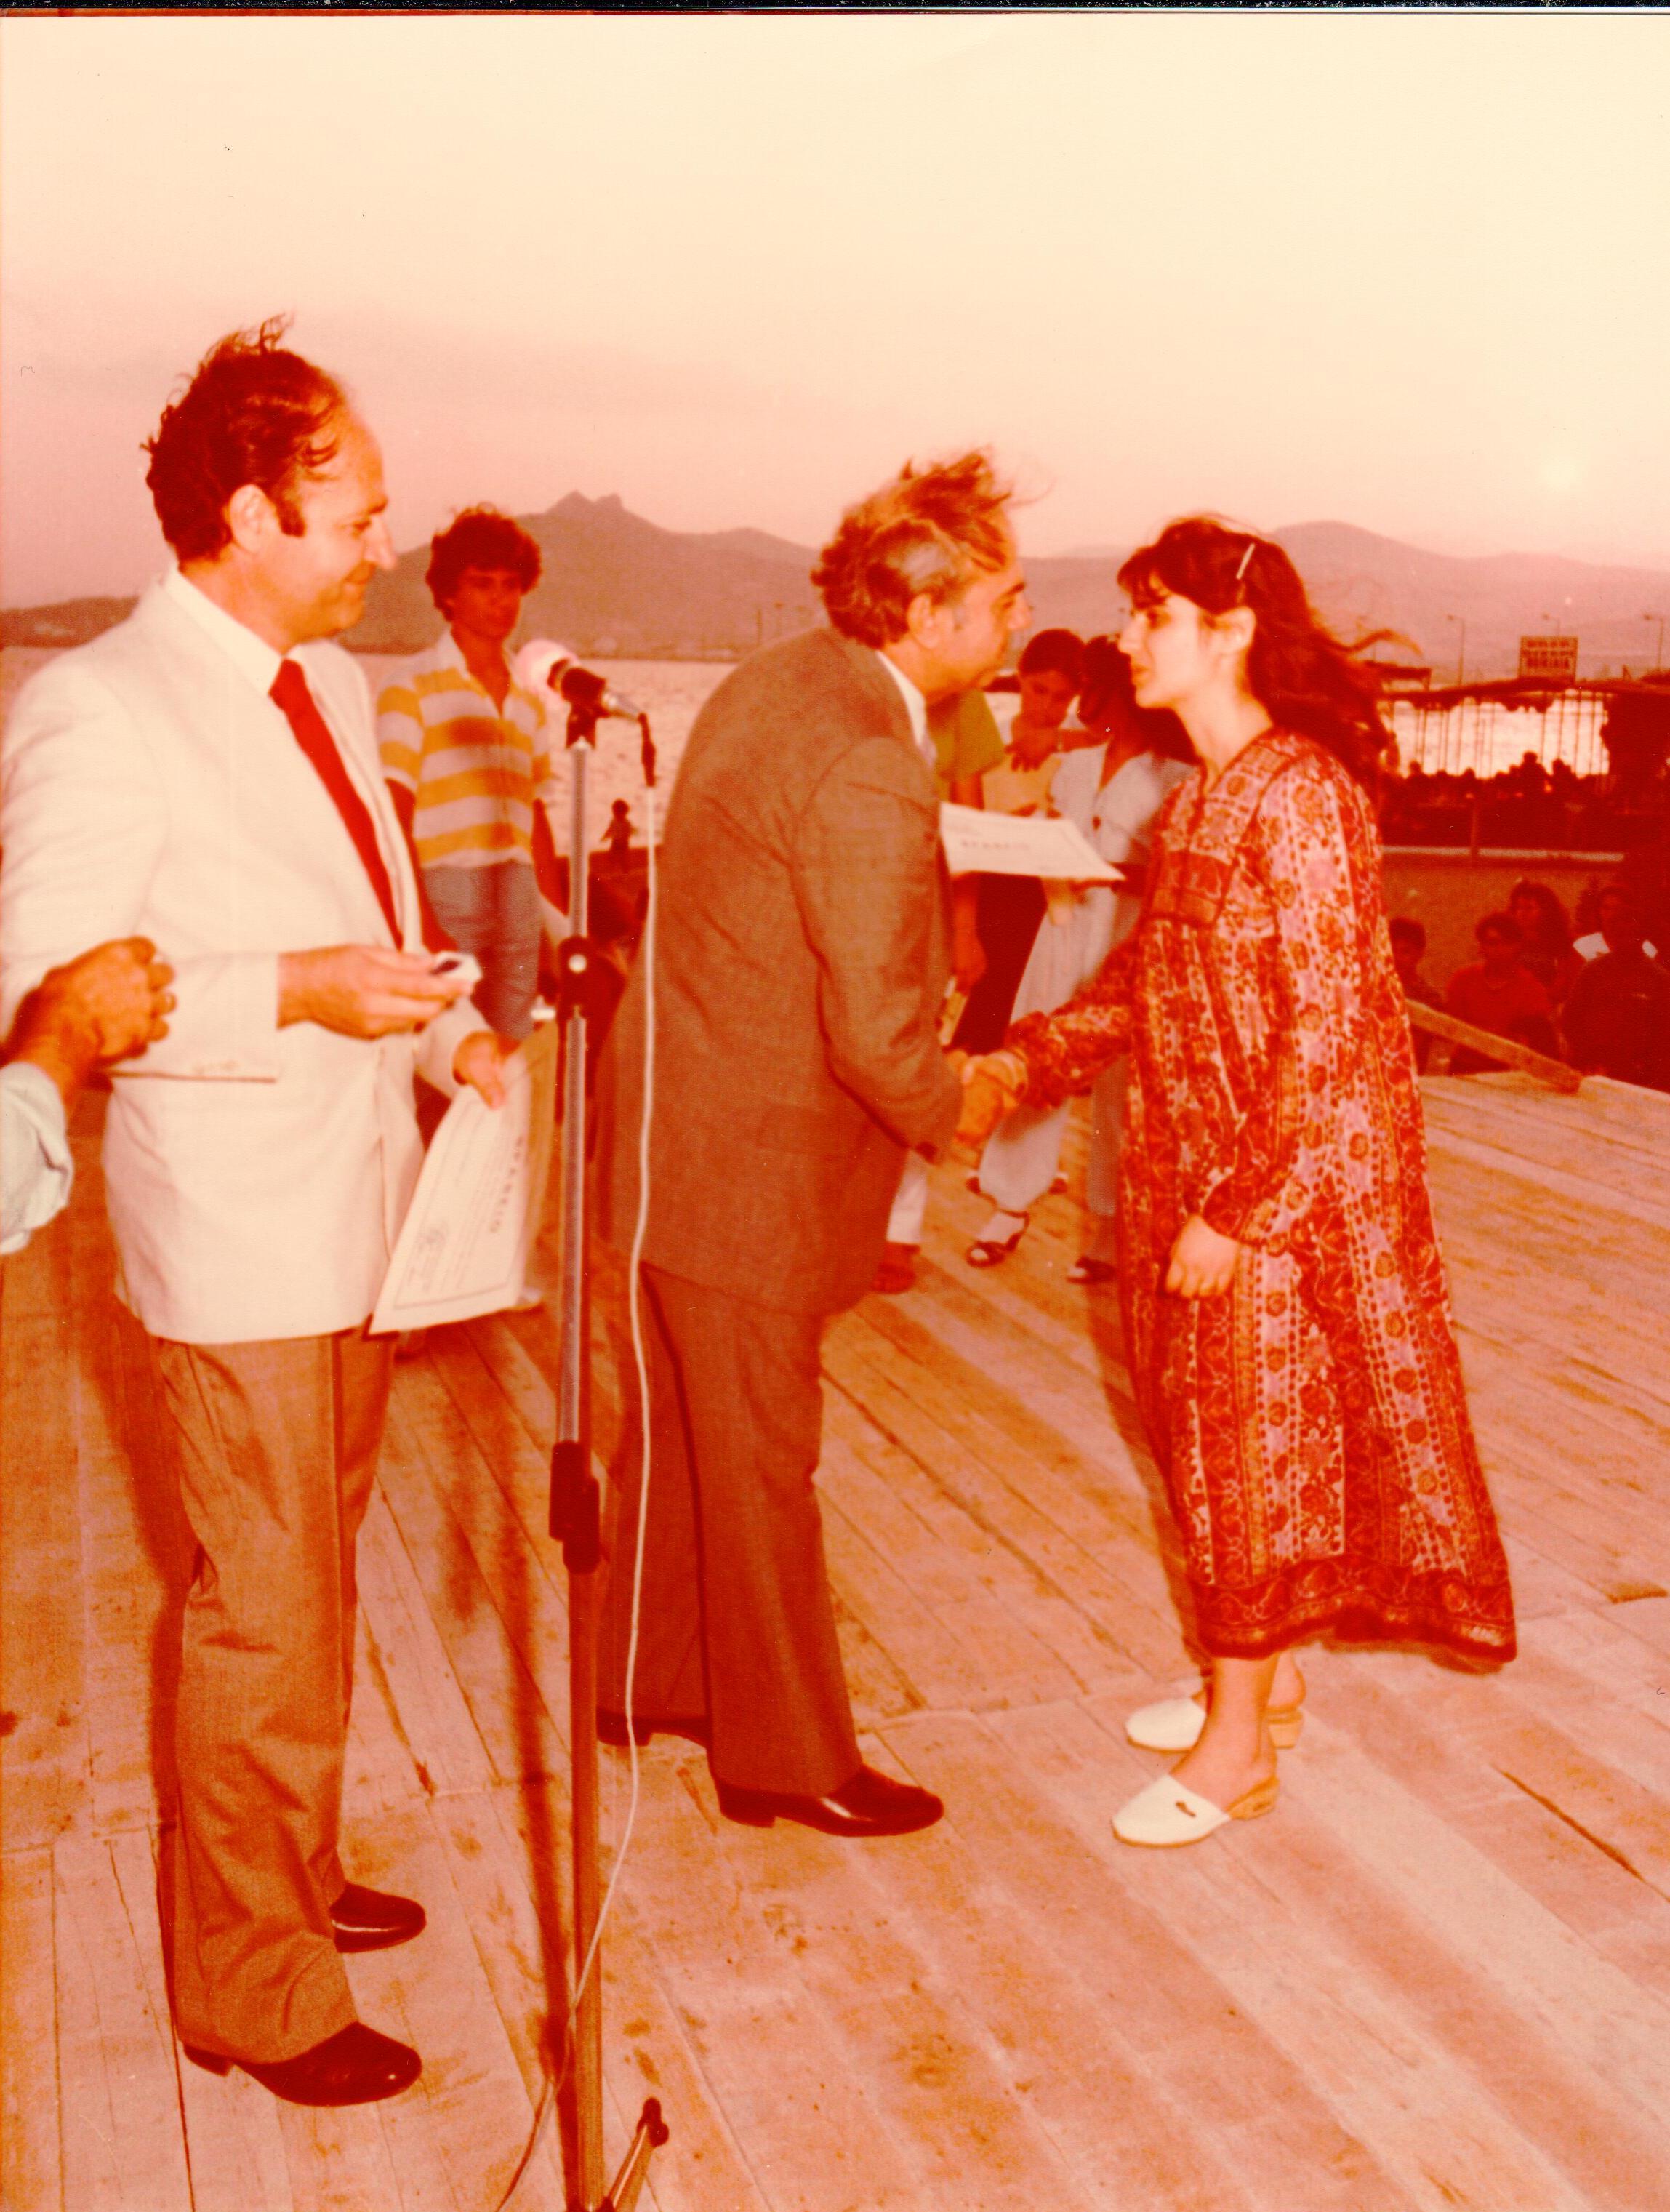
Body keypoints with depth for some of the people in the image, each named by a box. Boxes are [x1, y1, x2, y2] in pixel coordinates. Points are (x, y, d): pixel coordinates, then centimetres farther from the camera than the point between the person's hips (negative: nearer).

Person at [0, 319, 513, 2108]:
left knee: (309, 1594, 21)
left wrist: (446, 1034, 6)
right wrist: (299, 993, -25)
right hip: (238, 1240, -8)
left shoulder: (330, 683, 10)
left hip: (360, 1216, 8)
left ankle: (291, 1879, 39)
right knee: (268, 1626, 2)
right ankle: (251, 1986, 19)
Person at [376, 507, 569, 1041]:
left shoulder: (529, 701, 17)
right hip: (445, 892, -6)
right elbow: (393, 819, -8)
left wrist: (561, 920, 12)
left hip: (518, 898, 6)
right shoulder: (413, 690, -2)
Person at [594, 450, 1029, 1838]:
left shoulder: (782, 682, 5)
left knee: (692, 1431, 23)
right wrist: (953, 1113, -5)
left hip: (683, 1134, 9)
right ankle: (786, 1755, 23)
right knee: (760, 1464, 6)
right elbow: (880, 1037, -25)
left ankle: (649, 1678, 40)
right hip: (745, 1167, -9)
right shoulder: (867, 772, -25)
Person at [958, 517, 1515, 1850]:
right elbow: (1144, 979, 12)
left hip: (1288, 1190, -8)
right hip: (1195, 1174, 9)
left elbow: (1328, 1035, -22)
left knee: (1254, 1441, 2)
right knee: (1215, 1432, 17)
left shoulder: (1299, 794, -20)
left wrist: (1238, 1213, -22)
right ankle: (1265, 1680, 34)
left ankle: (1239, 1746, 17)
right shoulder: (1204, 794, 9)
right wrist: (1020, 1065, -1)